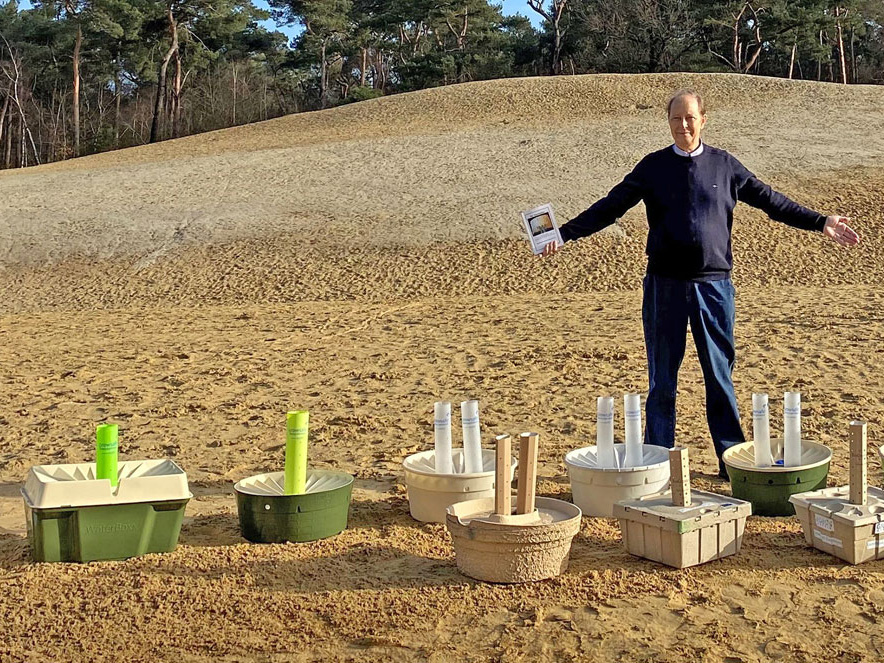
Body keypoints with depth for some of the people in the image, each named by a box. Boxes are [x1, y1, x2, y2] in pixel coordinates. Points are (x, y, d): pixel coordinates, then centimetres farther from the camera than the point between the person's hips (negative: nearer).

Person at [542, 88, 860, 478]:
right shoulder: (653, 167, 6)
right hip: (665, 285, 0)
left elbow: (769, 200, 13)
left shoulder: (725, 166, 8)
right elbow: (611, 207, 4)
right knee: (662, 379, 5)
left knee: (720, 375, 6)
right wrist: (565, 234, -4)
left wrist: (820, 223, 10)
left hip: (713, 285, 1)